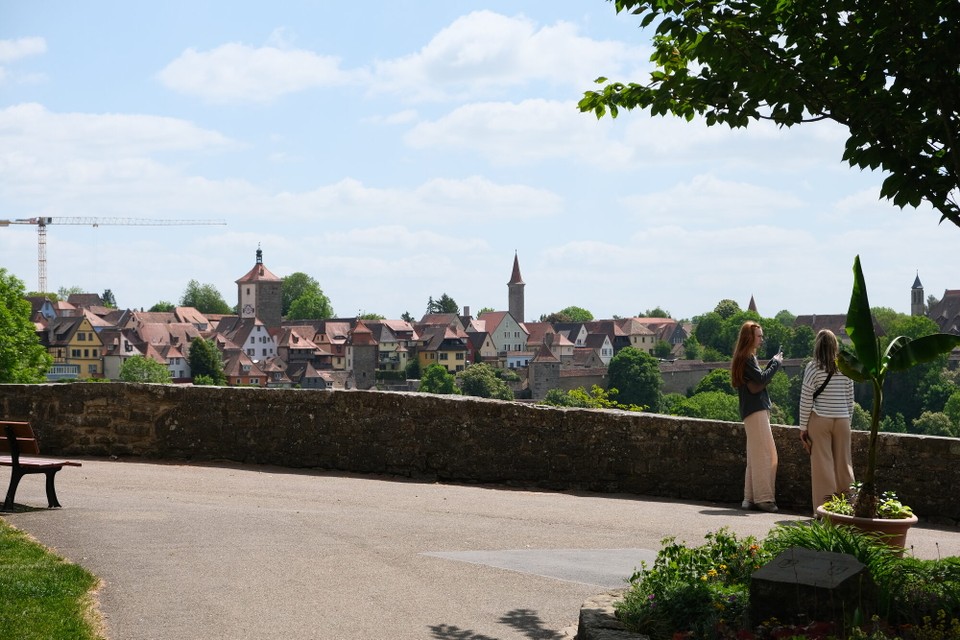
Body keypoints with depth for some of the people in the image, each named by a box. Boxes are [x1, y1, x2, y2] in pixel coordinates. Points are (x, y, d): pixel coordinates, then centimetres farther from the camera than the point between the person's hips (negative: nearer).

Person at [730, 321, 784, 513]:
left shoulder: (746, 357, 19)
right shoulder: (747, 357, -12)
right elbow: (760, 379, -20)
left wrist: (772, 364, 9)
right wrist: (776, 363, -7)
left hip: (755, 410, 11)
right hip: (755, 410, -11)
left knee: (756, 455, 11)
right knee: (764, 454, -11)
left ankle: (751, 498, 12)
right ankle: (764, 497, -12)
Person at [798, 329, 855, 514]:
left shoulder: (813, 367, -5)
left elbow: (806, 399, -5)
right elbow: (850, 399, 9)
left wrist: (803, 427, 1)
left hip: (819, 420, -3)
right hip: (842, 420, 3)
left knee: (822, 464, 0)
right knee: (843, 464, 9)